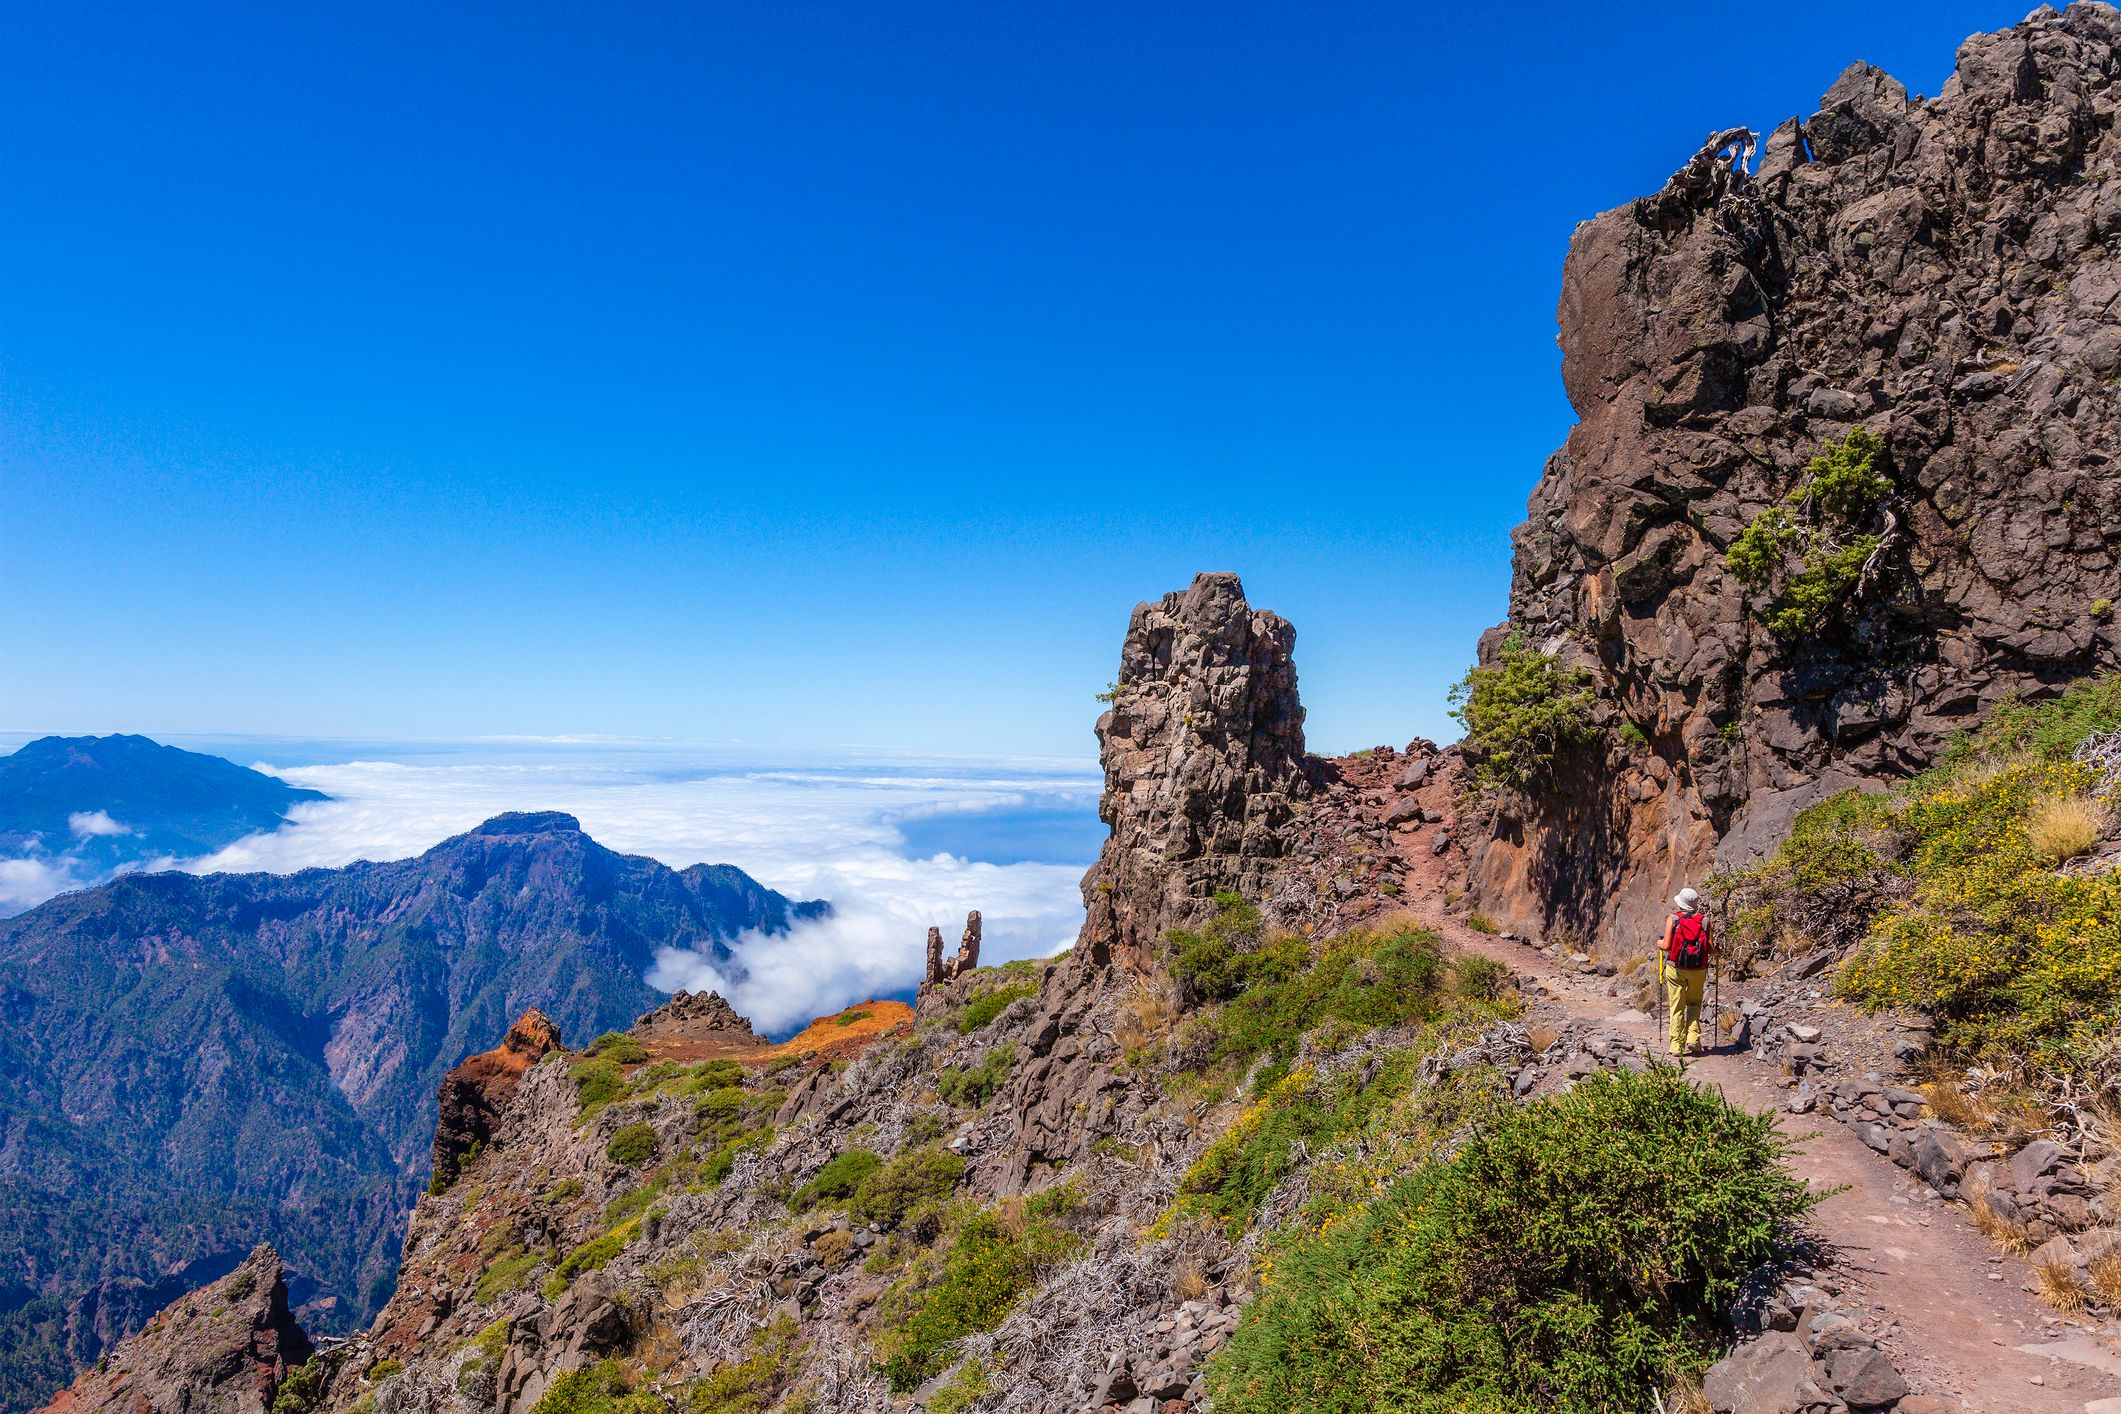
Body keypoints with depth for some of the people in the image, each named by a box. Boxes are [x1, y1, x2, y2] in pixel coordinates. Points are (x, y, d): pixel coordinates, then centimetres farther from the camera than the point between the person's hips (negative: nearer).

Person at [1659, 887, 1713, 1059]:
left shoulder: (1672, 919, -6)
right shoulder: (1704, 920, -3)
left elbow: (1667, 946, -10)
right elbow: (1711, 949, -5)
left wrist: (1660, 944, 12)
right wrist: (1715, 951, 18)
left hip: (1676, 968, -1)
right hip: (1698, 969, 1)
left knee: (1677, 1007, 7)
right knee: (1694, 1004, 20)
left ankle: (1677, 1046, 7)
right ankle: (1693, 1039, 6)